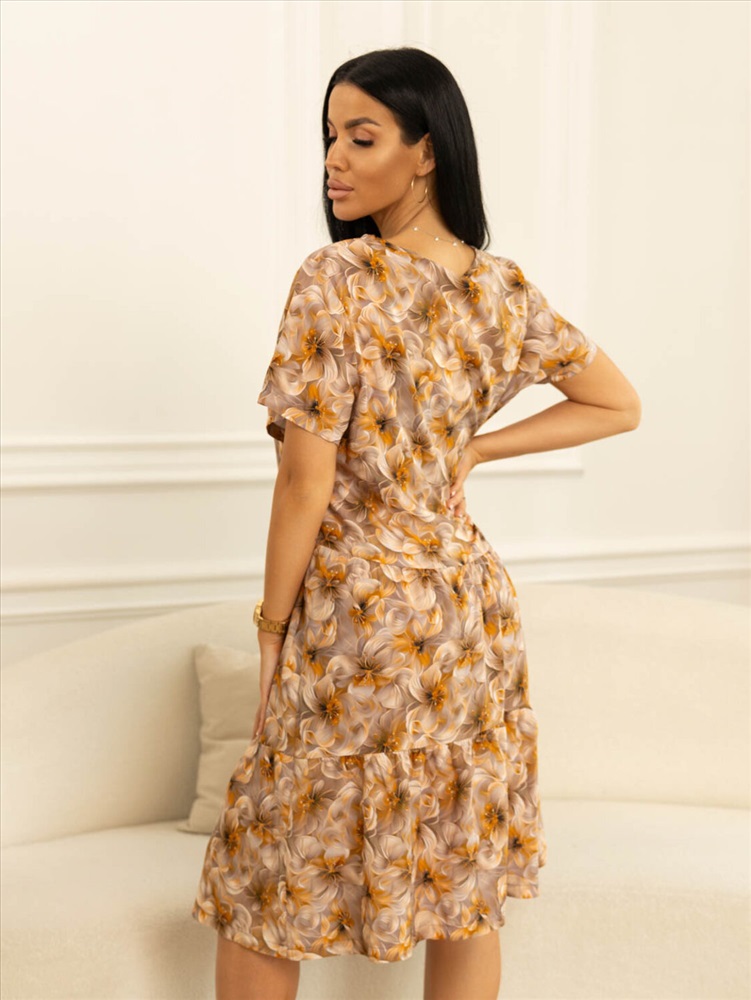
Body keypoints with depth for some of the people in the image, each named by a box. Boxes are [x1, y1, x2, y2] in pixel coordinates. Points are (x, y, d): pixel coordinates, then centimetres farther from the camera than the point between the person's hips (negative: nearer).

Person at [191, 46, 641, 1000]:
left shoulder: (335, 280, -16)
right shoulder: (508, 289, 2)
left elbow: (306, 476, -18)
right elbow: (617, 405, 14)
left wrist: (273, 623, -6)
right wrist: (472, 450, 9)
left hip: (357, 616, -6)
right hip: (473, 607, 6)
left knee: (266, 894, 10)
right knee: (466, 890, 15)